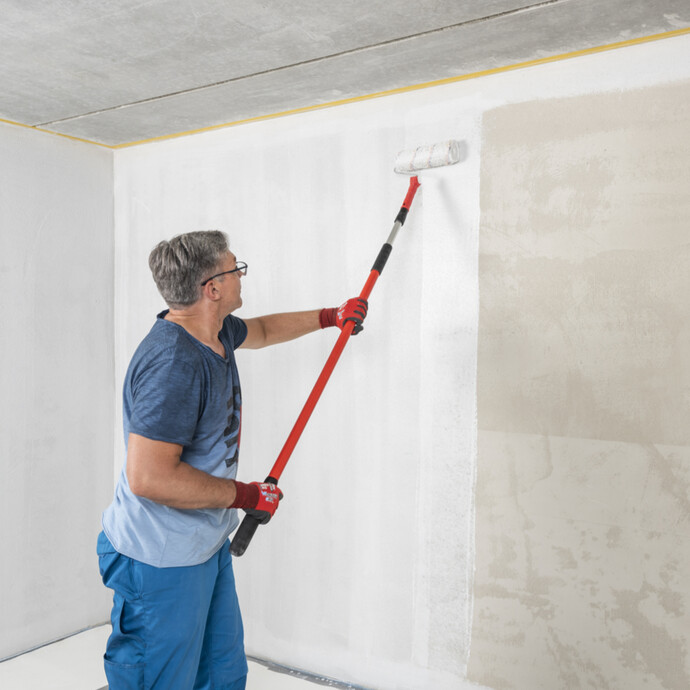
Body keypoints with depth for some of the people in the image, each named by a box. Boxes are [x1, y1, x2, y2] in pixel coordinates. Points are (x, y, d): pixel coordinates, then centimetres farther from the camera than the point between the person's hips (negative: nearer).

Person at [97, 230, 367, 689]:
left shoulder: (215, 331, 4)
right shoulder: (173, 363, -28)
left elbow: (262, 330, 28)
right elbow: (148, 478, -32)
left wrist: (329, 317, 32)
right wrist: (245, 495, -22)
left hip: (207, 545, 10)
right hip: (163, 563, -10)